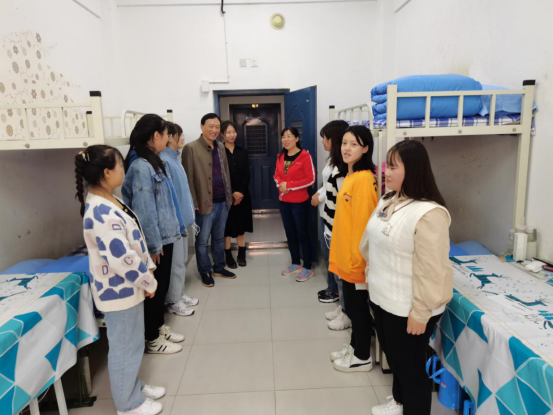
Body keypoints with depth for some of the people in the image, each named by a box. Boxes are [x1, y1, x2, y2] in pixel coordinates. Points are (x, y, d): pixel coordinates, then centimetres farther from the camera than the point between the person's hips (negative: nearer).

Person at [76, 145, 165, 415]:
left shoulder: (107, 203, 4)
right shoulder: (102, 214, -28)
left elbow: (134, 241, 12)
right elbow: (122, 259, -29)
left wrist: (148, 268, 9)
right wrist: (149, 282, -16)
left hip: (127, 287, 10)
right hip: (119, 290, -10)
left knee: (131, 344, 24)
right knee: (125, 347, 10)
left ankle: (132, 388, 44)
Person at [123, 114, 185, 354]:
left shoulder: (153, 162, 9)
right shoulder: (141, 167, -21)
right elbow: (144, 210, -23)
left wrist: (174, 228, 16)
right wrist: (153, 244, -19)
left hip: (165, 236, 9)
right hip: (156, 240, -9)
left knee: (162, 285, 20)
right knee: (154, 287, 6)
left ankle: (160, 327, 37)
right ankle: (152, 339, 23)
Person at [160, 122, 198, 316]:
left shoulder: (174, 158, 10)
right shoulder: (164, 161, -19)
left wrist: (189, 210, 17)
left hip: (181, 218, 9)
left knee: (181, 260, 19)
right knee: (176, 263, 3)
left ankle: (179, 295, 33)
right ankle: (172, 302, 18)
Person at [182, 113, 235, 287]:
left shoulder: (221, 147, 11)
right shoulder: (191, 148, -9)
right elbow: (188, 178, -11)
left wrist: (229, 196, 13)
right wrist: (193, 202, -14)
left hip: (223, 202, 6)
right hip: (205, 203, -6)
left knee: (219, 238, 18)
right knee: (202, 240, 8)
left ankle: (219, 267, 33)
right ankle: (205, 272, 24)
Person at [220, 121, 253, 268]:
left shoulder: (242, 151, 9)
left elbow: (247, 174, 3)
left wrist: (241, 192, -9)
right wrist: (232, 193, -14)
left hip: (243, 194, 4)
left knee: (241, 225, 9)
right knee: (227, 226, 2)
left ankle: (241, 255, 19)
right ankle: (228, 256, 14)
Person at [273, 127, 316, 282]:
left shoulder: (305, 156, -12)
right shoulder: (281, 156, 7)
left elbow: (311, 179, -15)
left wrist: (289, 185, -19)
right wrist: (280, 184, -9)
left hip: (299, 202, -6)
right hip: (283, 201, 7)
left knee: (302, 234, 2)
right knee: (290, 234, 16)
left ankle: (307, 268, 14)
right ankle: (295, 263, 31)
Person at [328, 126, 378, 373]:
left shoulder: (363, 179, -21)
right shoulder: (351, 176, 9)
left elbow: (363, 222, -22)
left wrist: (357, 258, -18)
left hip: (356, 257, -9)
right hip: (346, 254, 9)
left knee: (357, 305, 7)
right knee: (351, 303, 20)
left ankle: (363, 358, 26)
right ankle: (354, 347, 38)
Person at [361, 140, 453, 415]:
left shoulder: (429, 213, -25)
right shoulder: (387, 201, 4)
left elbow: (431, 270, -24)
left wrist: (420, 313, -20)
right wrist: (371, 277, 20)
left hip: (407, 308, -9)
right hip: (382, 298, 9)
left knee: (410, 366, 12)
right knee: (393, 357, 27)